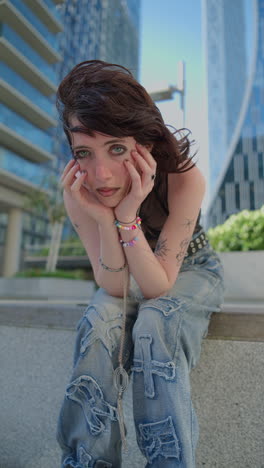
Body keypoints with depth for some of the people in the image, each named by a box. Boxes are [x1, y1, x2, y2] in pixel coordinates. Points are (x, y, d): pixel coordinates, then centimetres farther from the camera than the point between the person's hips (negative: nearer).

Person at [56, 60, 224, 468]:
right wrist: (103, 220, -40)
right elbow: (114, 288, -24)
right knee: (98, 325, -27)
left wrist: (128, 216, -44)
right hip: (133, 278, 2)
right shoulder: (78, 194, -24)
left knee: (154, 326, -31)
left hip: (192, 271, -2)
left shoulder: (185, 179, -32)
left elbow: (158, 286, -30)